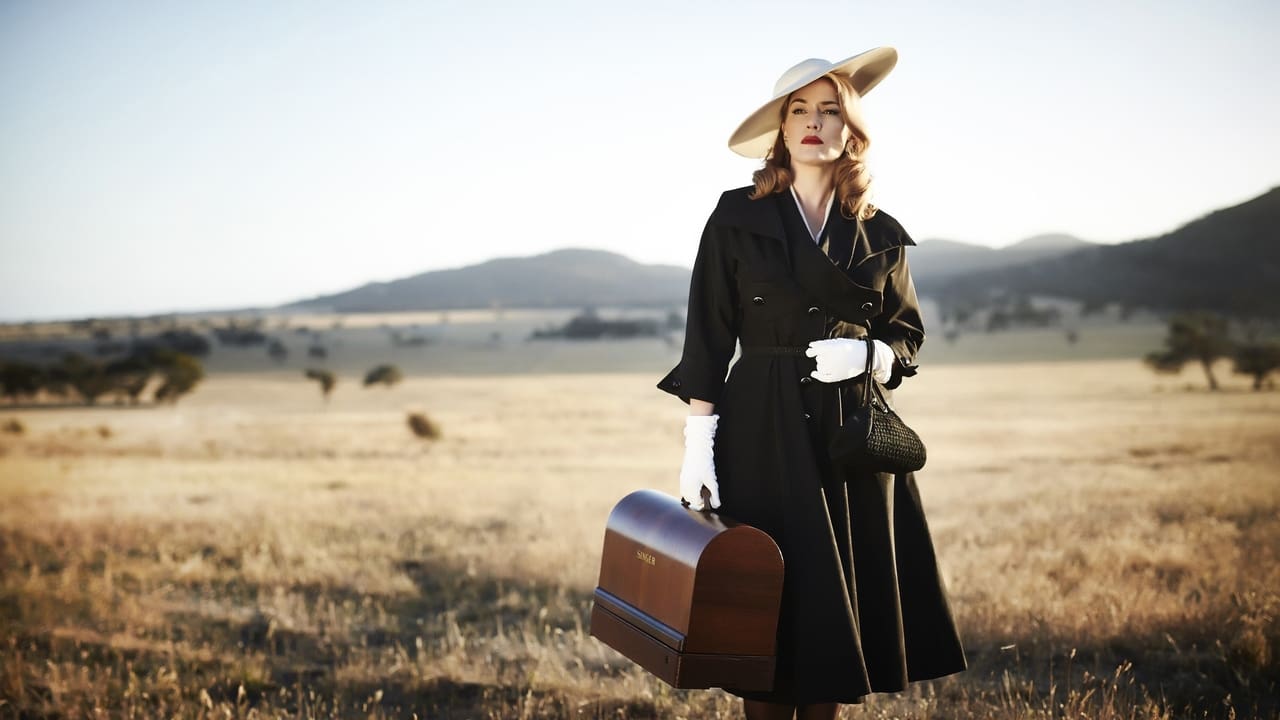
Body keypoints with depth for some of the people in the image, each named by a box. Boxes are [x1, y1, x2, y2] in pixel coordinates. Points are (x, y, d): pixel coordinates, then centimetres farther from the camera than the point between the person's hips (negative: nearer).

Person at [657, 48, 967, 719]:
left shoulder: (880, 235, 8)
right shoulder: (738, 217, 0)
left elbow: (907, 332, 16)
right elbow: (708, 338, -1)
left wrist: (872, 355, -7)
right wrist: (698, 443, -8)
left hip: (854, 433, 3)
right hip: (764, 434, -3)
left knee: (841, 602, 4)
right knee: (770, 608, -4)